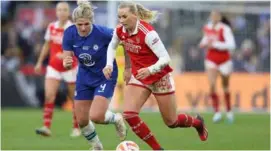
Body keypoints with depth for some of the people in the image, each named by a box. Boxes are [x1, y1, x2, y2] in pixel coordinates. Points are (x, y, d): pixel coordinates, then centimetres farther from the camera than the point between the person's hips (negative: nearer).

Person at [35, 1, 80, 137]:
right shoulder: (51, 27, 3)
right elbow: (46, 46, 16)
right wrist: (40, 62, 18)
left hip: (69, 67, -3)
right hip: (54, 67, 3)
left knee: (75, 99, 7)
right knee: (49, 96, -14)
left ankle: (76, 128, 22)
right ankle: (46, 127, -17)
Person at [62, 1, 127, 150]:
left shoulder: (103, 33, -29)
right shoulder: (69, 33, -17)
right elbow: (67, 59, -10)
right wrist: (66, 63, -34)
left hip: (105, 77, -5)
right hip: (84, 78, 5)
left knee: (96, 116, -19)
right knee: (82, 120, 5)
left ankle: (116, 119, 16)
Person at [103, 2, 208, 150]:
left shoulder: (147, 33, -28)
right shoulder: (120, 31, -9)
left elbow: (165, 58, -29)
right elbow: (112, 46, 14)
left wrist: (150, 70, -46)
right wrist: (109, 64, -3)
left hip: (160, 77, -5)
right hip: (139, 77, 5)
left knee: (171, 122, 8)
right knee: (129, 114, -17)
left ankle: (197, 122, 43)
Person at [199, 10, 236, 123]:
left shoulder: (225, 29, -16)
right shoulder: (207, 28, 2)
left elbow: (231, 45, -25)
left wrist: (215, 45, -27)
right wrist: (203, 44, 0)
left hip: (224, 60, -3)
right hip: (211, 60, 3)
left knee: (225, 86, 11)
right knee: (212, 85, -16)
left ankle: (229, 111, 30)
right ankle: (217, 112, -10)